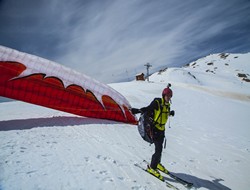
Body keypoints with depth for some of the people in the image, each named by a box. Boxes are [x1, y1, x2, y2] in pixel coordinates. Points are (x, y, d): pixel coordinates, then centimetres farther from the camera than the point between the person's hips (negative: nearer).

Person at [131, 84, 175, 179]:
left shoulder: (167, 105, 5)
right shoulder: (157, 102, -17)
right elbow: (147, 109, -22)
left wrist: (170, 113, 31)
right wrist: (137, 110, -35)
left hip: (162, 129, 8)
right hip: (155, 128, -8)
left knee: (160, 148, 20)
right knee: (158, 149, -8)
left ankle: (157, 163, 42)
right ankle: (151, 167, 10)